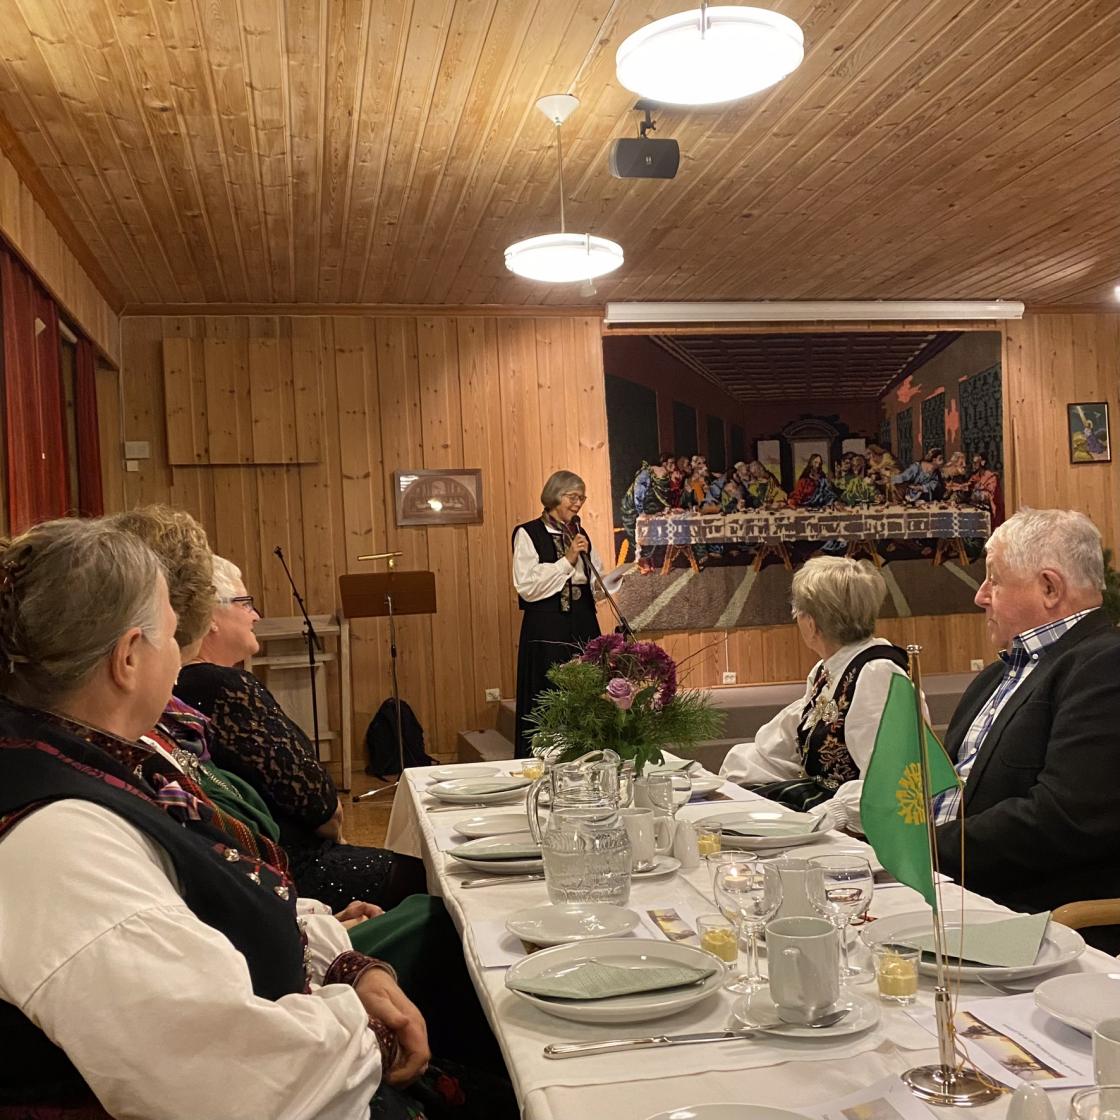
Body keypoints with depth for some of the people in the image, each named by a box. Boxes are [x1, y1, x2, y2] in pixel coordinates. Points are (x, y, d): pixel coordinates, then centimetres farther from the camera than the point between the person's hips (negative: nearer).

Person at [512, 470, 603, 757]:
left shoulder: (580, 535, 15)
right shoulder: (528, 534, -3)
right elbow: (527, 587, -13)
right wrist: (567, 560, -14)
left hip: (583, 627, 6)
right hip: (547, 631, -6)